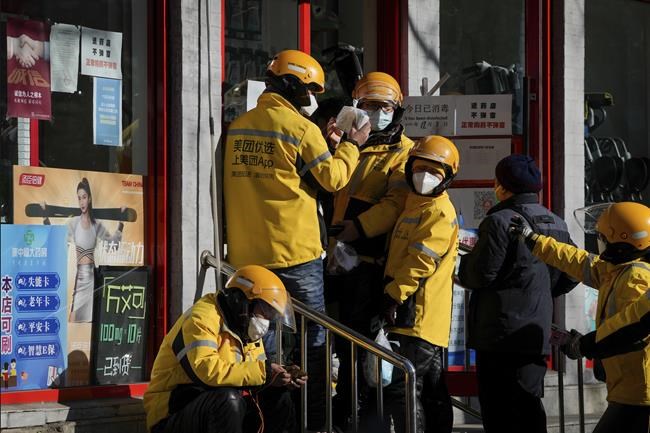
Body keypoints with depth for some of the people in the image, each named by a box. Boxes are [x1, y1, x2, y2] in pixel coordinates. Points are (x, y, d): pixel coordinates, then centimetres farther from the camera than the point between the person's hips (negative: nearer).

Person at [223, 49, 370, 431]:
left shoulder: (238, 127, 7)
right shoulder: (301, 128, -9)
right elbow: (332, 177, -3)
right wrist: (352, 144, 10)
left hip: (248, 252, 5)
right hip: (295, 249, -5)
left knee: (261, 333, 9)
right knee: (314, 335, 5)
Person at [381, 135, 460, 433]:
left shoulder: (440, 213, -11)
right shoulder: (414, 205, 19)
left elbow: (421, 260, -19)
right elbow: (398, 256, 27)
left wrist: (394, 294, -20)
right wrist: (392, 294, 20)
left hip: (420, 316, -10)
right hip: (414, 316, 10)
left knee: (400, 388, -13)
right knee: (432, 391, 12)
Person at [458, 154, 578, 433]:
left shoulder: (499, 222, -14)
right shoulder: (557, 224, 10)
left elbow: (481, 274, -16)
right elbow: (569, 276, 14)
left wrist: (464, 261, 4)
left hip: (501, 335, -7)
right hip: (537, 334, 7)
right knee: (529, 407, 13)